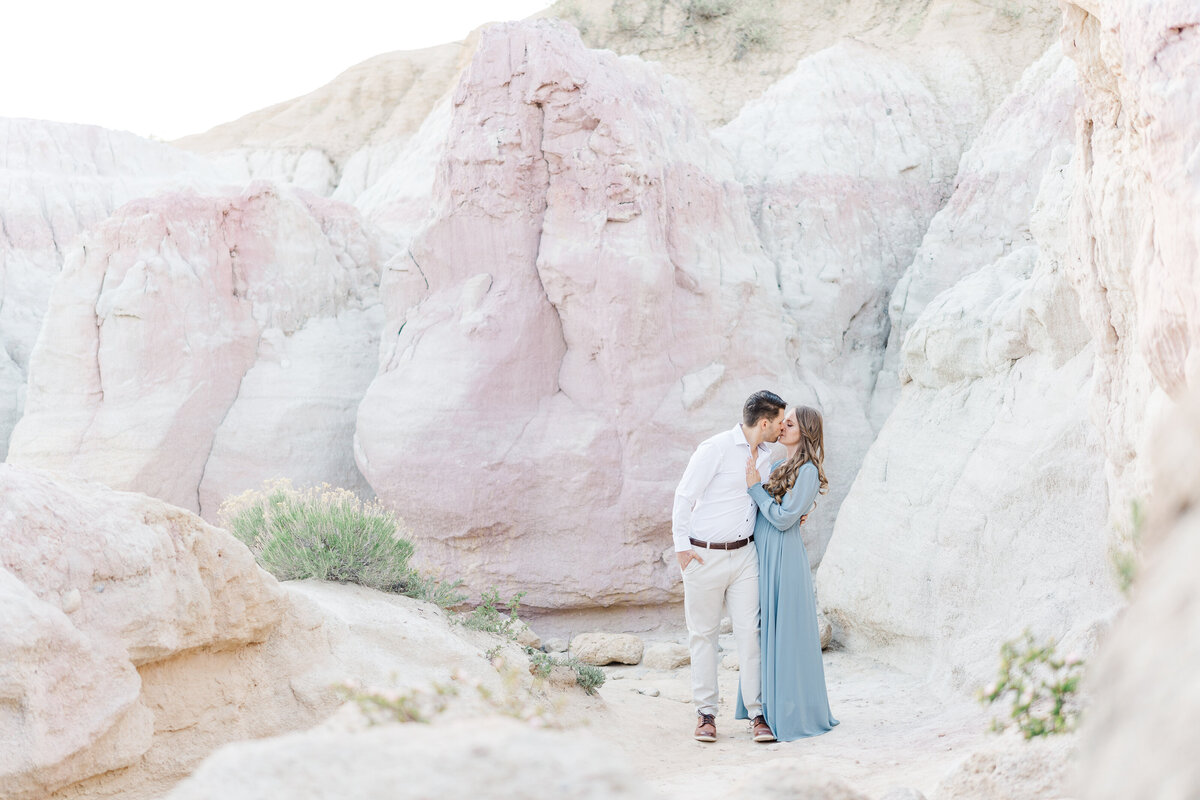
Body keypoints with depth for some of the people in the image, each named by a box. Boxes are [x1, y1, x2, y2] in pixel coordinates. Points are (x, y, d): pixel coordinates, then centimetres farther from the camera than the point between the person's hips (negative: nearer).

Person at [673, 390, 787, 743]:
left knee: (749, 631, -3)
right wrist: (681, 544, -10)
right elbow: (685, 495, -9)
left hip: (744, 555, 5)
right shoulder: (716, 448, -12)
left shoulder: (765, 456, 10)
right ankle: (706, 713, 12)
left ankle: (758, 713, 0)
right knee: (703, 634, 4)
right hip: (704, 556, -5)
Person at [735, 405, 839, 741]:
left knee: (785, 634, -4)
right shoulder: (778, 467, 15)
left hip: (783, 558, -9)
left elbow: (783, 518, -15)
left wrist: (755, 487, -11)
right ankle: (767, 709, 20)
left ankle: (793, 713, 4)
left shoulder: (808, 471, -11)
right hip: (763, 557, 9)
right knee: (763, 633, 12)